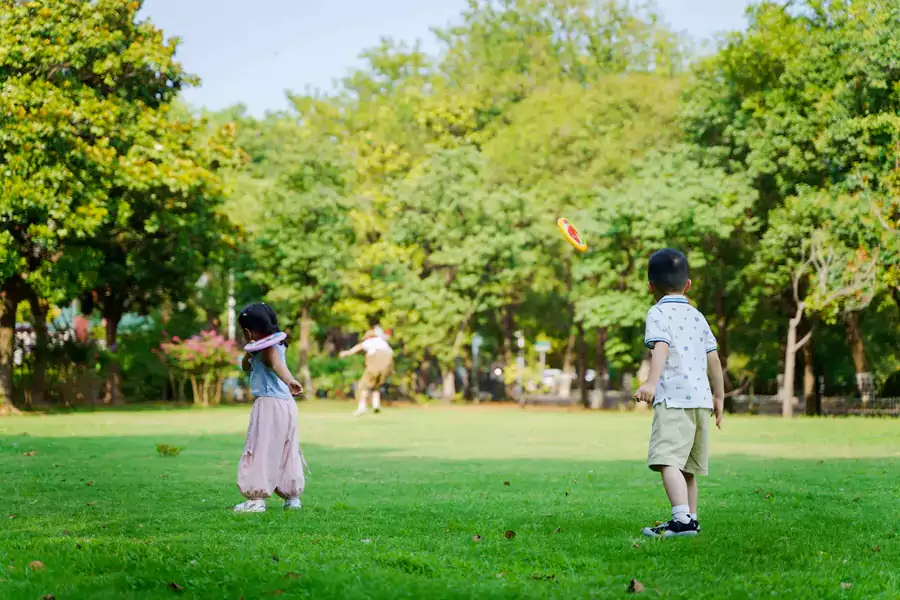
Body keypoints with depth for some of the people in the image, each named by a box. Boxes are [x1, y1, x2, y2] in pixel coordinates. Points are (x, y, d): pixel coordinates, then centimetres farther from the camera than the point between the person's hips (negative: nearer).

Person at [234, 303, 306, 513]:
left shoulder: (268, 347, -13)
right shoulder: (262, 347, 18)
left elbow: (276, 364, -35)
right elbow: (246, 366, 20)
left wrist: (290, 381, -52)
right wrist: (249, 352, -1)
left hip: (270, 403, -10)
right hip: (284, 403, 10)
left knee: (260, 449, -7)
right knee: (287, 450, 15)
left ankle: (257, 498, -9)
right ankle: (292, 497, 22)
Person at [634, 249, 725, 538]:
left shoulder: (658, 313, 0)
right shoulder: (697, 316, 21)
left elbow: (661, 347, -17)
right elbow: (713, 357, 21)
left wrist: (651, 382, -28)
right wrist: (719, 396, 30)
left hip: (674, 398, -8)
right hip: (701, 397, 8)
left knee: (668, 460, -17)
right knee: (687, 466, 17)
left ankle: (682, 519, -31)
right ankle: (691, 519, 22)